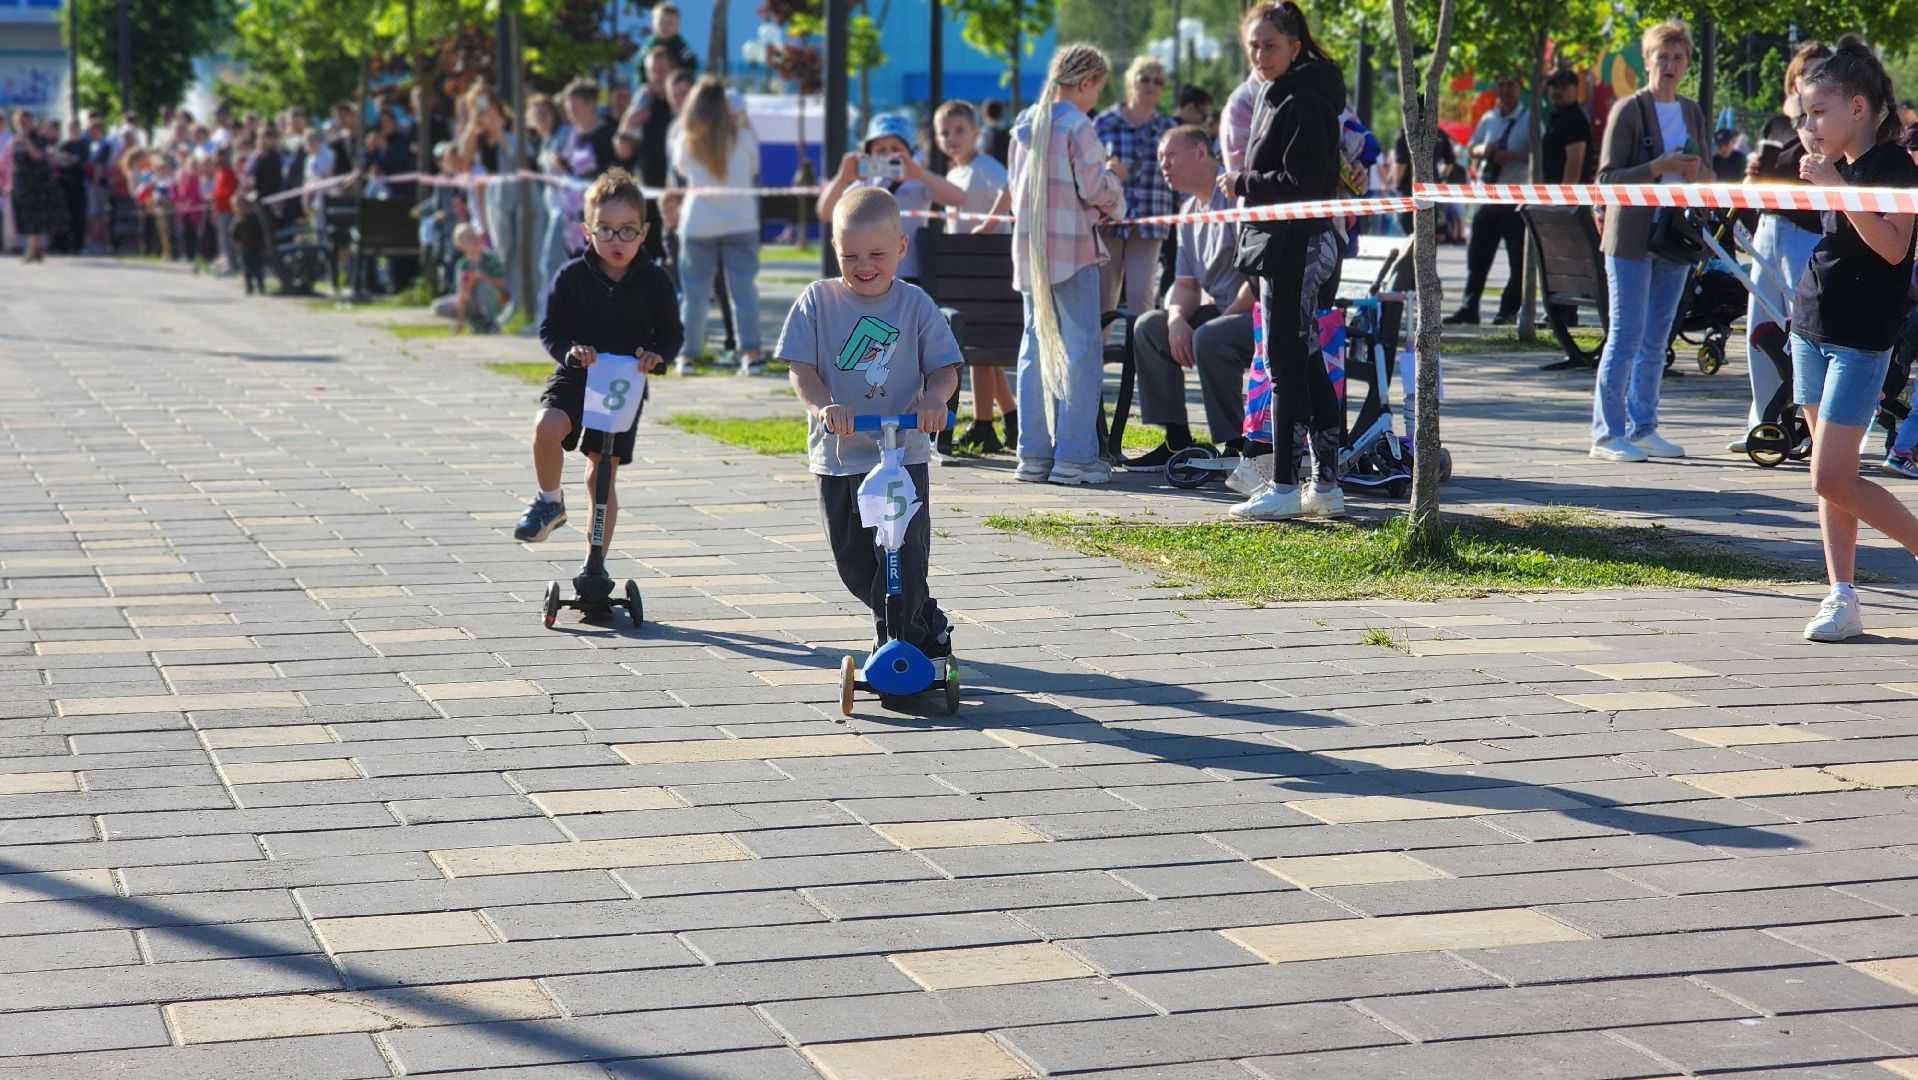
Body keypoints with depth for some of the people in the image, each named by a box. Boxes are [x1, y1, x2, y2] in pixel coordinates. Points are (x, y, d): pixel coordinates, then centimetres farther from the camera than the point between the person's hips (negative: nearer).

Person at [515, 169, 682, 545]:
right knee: (547, 427, -32)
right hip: (574, 377, -1)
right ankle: (549, 501, -4)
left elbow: (672, 334, 7)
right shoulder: (572, 276, -4)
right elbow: (550, 329, 1)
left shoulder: (654, 281, -2)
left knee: (601, 477, 3)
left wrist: (657, 355, -16)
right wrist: (570, 351, -21)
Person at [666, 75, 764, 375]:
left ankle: (688, 354, 10)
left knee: (694, 292, 8)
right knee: (743, 288, 3)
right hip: (741, 223, -1)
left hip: (697, 225, 1)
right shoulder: (744, 139, -6)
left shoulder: (684, 142, -5)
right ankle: (750, 352, -1)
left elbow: (678, 174, 9)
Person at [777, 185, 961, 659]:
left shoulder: (915, 304, -1)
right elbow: (800, 366, -6)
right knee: (853, 562, 11)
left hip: (903, 453, -2)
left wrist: (934, 397, -23)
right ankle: (927, 623, 31)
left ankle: (901, 640, 4)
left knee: (903, 553, -10)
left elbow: (945, 368, -1)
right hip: (836, 456, 2)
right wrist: (822, 405, -25)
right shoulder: (818, 301, 0)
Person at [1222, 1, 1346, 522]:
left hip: (1297, 247, -11)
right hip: (1284, 245, 11)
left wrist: (1243, 184, -11)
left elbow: (1301, 182, -21)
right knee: (1306, 362, 12)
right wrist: (1244, 184, 9)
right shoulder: (1274, 96, 17)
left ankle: (1284, 486, -2)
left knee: (1287, 364, -6)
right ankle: (1326, 484, 17)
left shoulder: (1302, 102, -15)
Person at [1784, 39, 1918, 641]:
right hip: (1813, 331, 8)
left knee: (1832, 479, -12)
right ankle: (1842, 600, 8)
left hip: (1861, 341, -8)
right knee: (1828, 477, 6)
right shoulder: (1838, 166, 12)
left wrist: (1838, 188, -24)